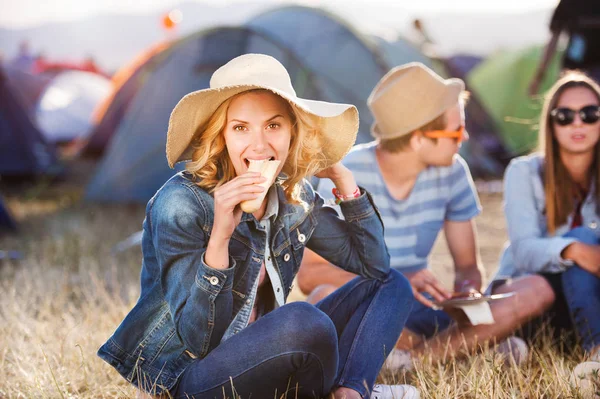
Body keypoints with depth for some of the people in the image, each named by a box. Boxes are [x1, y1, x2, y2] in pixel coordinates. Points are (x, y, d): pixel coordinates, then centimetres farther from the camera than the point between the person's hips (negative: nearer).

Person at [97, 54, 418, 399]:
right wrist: (220, 236, -37)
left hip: (255, 356, 7)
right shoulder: (181, 203, -20)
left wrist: (343, 178, -3)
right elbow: (198, 339, -25)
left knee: (392, 285, 3)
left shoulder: (295, 197, -1)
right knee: (305, 322, -33)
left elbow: (375, 264, 5)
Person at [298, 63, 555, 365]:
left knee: (536, 290, -16)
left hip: (420, 311, 4)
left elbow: (468, 265, 5)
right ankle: (456, 347, -22)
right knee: (325, 298, -40)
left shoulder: (451, 172, -2)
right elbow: (308, 274, -18)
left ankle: (418, 354, -23)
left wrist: (467, 291, -20)